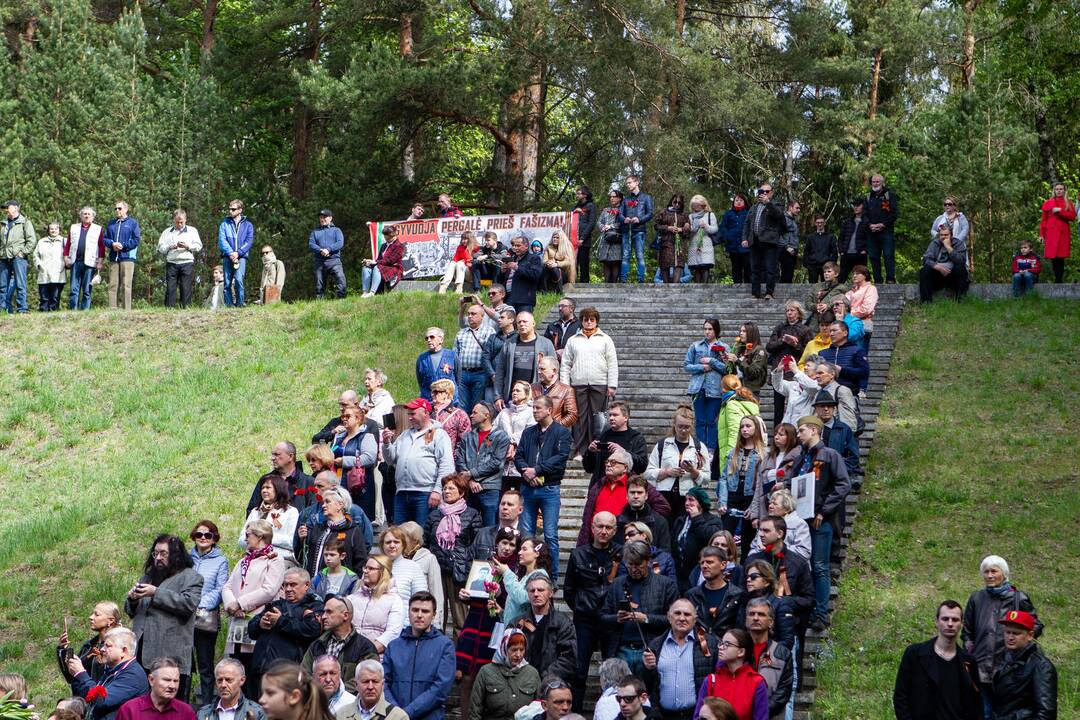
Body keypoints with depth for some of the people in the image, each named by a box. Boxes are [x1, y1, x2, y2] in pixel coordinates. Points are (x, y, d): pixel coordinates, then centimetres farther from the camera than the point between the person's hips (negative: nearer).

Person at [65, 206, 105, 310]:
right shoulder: (73, 228, 19)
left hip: (89, 263, -2)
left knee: (87, 290, -1)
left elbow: (102, 247, 4)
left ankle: (85, 310, 2)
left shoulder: (99, 229, 10)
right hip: (75, 262, 2)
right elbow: (68, 244, 15)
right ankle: (73, 310, -3)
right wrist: (66, 257, 5)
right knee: (74, 289, -3)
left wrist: (100, 261, -4)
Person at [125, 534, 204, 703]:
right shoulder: (148, 576, 24)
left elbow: (189, 603, -15)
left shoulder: (190, 577, 3)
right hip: (143, 652, 7)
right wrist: (132, 599, 5)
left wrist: (156, 593, -15)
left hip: (171, 655, -7)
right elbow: (131, 612, 29)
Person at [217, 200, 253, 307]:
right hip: (227, 257, 2)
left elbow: (249, 241, 1)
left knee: (238, 279, -19)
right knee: (227, 282, -1)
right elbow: (222, 240, 1)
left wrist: (238, 252, -12)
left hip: (241, 256, -2)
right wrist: (230, 253, -14)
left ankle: (240, 303, -14)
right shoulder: (224, 224, 13)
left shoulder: (247, 225, 11)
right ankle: (229, 305, 2)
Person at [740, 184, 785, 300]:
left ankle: (769, 293, -5)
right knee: (754, 269, 8)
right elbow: (747, 224, 23)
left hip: (769, 242, -6)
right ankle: (755, 293, 14)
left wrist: (767, 202, -23)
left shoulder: (774, 206, 5)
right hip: (755, 242, 6)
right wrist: (745, 238, 11)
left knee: (770, 269, -8)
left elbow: (779, 214, -18)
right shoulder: (754, 208, 23)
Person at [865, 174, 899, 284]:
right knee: (874, 257, 4)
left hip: (886, 231, -5)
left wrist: (883, 224, -12)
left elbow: (895, 213, -3)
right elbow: (864, 215, 12)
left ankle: (890, 279, -11)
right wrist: (870, 225, -8)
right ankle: (878, 280, 8)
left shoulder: (890, 195, 5)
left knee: (888, 255, -11)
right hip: (871, 233, 5)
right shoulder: (868, 198, 18)